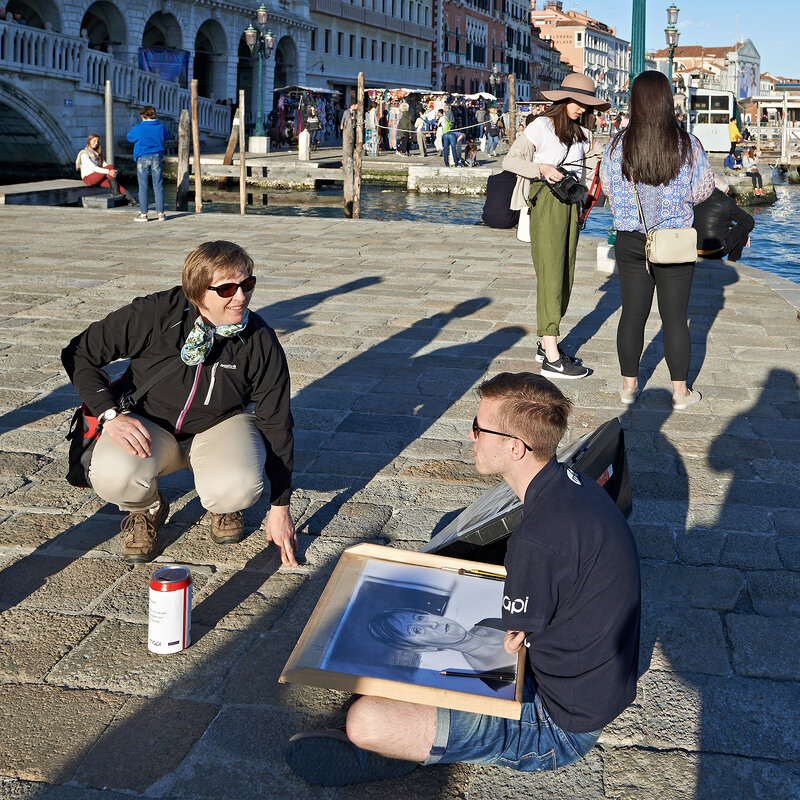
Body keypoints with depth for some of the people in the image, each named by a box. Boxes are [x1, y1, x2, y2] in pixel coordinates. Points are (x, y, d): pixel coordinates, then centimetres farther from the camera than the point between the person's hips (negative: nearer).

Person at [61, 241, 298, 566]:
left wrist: (280, 508, -9)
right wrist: (111, 415, -25)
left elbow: (276, 423, -9)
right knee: (113, 476, -34)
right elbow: (78, 353, -11)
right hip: (147, 423, 0)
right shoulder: (154, 314, -22)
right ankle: (147, 509, 6)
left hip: (220, 425, 1)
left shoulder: (260, 342, -17)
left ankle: (223, 504, 9)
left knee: (239, 488, -33)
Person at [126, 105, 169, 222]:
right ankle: (160, 213, 7)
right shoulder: (161, 127, -1)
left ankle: (143, 214, 2)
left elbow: (129, 137, 7)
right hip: (156, 158, 3)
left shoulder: (138, 128, -11)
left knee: (143, 187, 2)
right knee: (158, 186, 7)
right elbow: (166, 136, 18)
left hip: (142, 159, -3)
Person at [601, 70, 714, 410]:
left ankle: (629, 385, 20)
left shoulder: (617, 146, -7)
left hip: (629, 239, 1)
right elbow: (703, 189, -1)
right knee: (675, 317, 6)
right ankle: (680, 391, 15)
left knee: (632, 313, 10)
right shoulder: (688, 145, -10)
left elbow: (607, 188, 6)